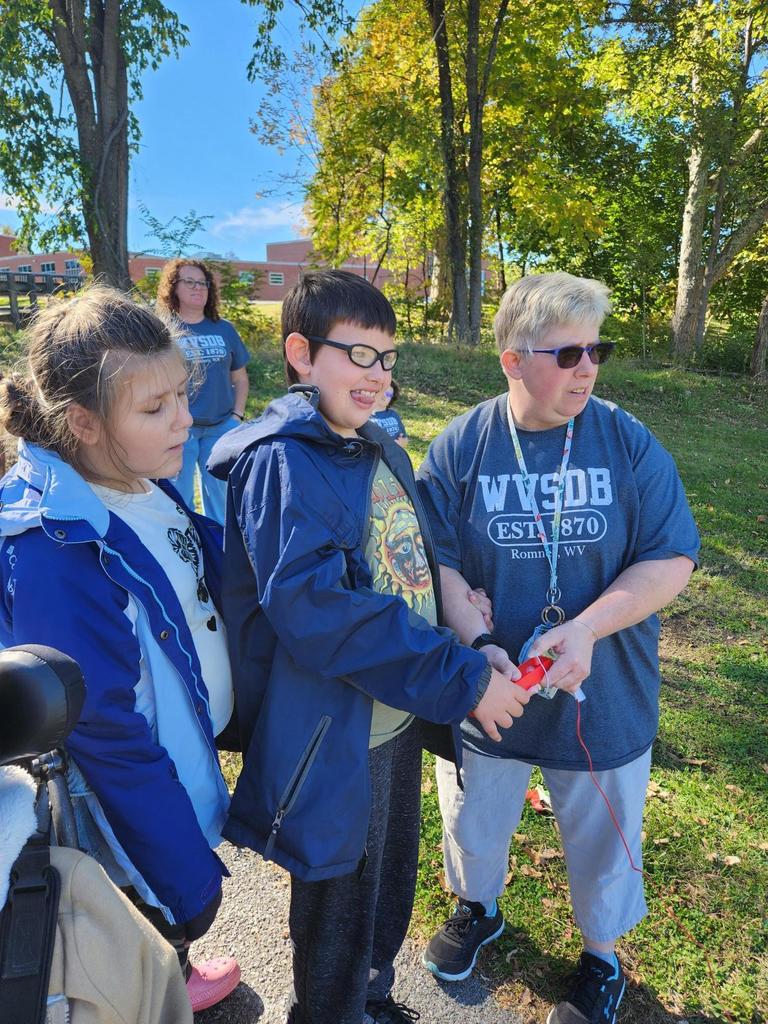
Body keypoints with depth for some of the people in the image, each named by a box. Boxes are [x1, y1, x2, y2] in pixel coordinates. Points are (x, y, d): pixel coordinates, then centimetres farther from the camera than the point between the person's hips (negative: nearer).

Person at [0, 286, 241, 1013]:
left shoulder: (143, 484, -8)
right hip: (137, 819, -7)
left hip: (188, 758, 8)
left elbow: (211, 567, 7)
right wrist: (187, 878, -18)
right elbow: (106, 734, -26)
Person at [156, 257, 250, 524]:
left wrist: (237, 416, 2)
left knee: (221, 498, 11)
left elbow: (240, 378, 13)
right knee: (179, 499, 5)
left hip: (222, 427, 3)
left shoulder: (224, 329, 9)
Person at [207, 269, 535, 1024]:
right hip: (336, 736, -8)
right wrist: (461, 680, -25)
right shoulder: (281, 461, -20)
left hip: (401, 714, 8)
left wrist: (450, 593, -1)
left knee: (390, 885, 27)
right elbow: (317, 610, -29)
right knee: (340, 912, 15)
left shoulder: (381, 450, 6)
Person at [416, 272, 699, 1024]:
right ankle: (477, 910, 58)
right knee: (475, 822, 24)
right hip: (487, 690, 1)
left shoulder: (628, 443, -12)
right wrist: (478, 645, -23)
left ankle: (601, 958, 51)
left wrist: (587, 628, -24)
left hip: (605, 693, 0)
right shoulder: (461, 447, -12)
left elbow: (672, 559, -12)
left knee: (602, 836, 21)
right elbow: (435, 562, -10)